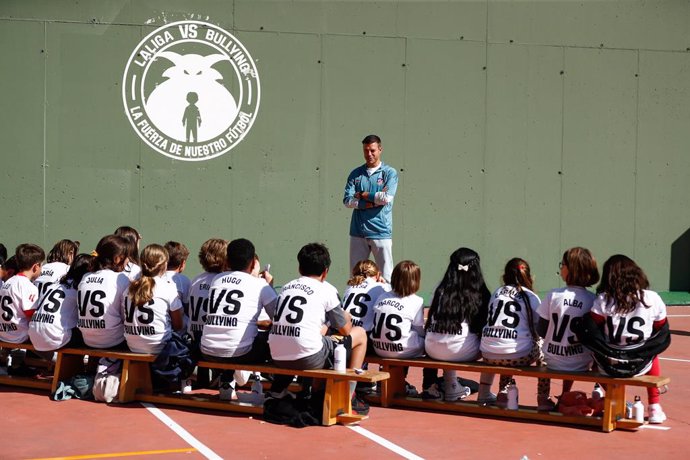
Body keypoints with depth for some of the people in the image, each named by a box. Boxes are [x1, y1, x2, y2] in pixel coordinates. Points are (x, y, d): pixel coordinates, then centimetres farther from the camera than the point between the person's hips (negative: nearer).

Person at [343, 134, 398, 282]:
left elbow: (387, 198, -12)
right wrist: (374, 201, -9)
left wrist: (363, 195, -1)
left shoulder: (390, 173, 3)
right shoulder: (355, 174, 11)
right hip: (358, 232, 3)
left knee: (386, 277, -3)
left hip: (381, 232, -3)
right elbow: (347, 200, 0)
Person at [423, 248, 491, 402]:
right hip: (461, 352, -4)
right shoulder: (479, 292, 1)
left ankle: (451, 388, 43)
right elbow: (485, 325, 3)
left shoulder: (441, 289, 9)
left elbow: (431, 320, 14)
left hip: (432, 349, 4)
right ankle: (484, 393, 22)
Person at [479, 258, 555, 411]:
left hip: (488, 355, 4)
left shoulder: (496, 293, 15)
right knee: (541, 346, 24)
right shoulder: (531, 297, 5)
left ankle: (503, 393, 34)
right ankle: (543, 399, 23)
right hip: (517, 355, -4)